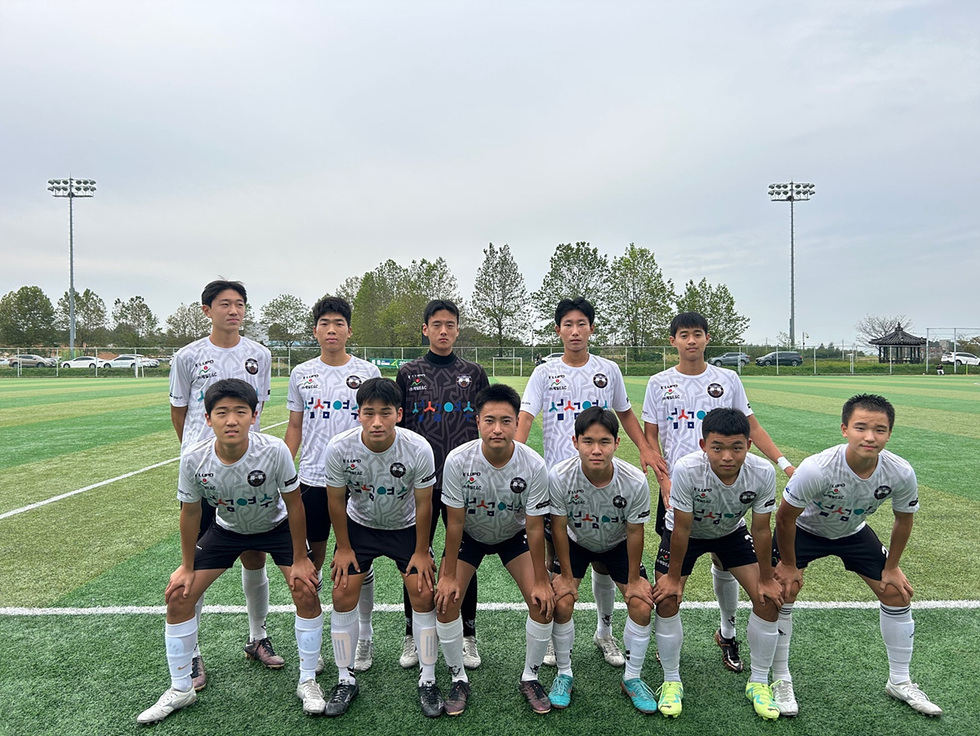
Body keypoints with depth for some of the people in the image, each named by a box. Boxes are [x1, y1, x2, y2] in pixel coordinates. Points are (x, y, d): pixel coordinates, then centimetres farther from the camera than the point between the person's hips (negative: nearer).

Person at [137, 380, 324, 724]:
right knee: (178, 595, -3)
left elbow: (294, 505, -21)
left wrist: (299, 559, -14)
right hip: (226, 528, 3)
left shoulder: (274, 450, -35)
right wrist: (187, 567, -2)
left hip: (276, 526, -2)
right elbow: (190, 512, -10)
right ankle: (180, 689, 20)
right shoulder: (193, 458, -28)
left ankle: (307, 682, 7)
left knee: (306, 591, -16)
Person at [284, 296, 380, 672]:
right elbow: (295, 428, 11)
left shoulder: (368, 372, 0)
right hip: (312, 480, 2)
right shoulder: (301, 374, 6)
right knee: (311, 560, 9)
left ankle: (364, 638, 24)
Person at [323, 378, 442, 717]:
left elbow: (423, 504, -15)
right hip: (359, 526, 1)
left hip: (405, 526, -1)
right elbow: (336, 500, -10)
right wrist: (344, 548, -4)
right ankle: (345, 680, 17)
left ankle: (427, 680, 13)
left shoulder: (418, 448, -29)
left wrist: (421, 552, -8)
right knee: (342, 595, -4)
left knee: (424, 596, -7)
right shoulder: (339, 447, -27)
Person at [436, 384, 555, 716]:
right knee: (445, 600, -12)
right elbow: (455, 521, -20)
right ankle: (459, 680, 11)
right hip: (469, 535, 0)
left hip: (514, 535, 0)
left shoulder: (534, 465, -30)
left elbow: (535, 527, -19)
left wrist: (541, 581, -14)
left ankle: (530, 678, 13)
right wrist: (448, 576, -15)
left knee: (543, 601, -11)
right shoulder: (458, 460, -31)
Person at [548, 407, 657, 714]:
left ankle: (632, 678, 15)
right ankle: (564, 674, 11)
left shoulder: (635, 481, -32)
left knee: (642, 606, -9)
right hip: (576, 542, 0)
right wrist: (566, 576, -11)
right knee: (561, 603, -15)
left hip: (618, 544, 1)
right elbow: (559, 527, -19)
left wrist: (634, 580, -8)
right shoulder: (559, 477, -34)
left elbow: (634, 532, -17)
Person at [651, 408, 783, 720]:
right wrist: (673, 577, -15)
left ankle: (758, 682, 18)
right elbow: (682, 529, -26)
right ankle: (672, 681, 12)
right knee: (667, 599, -11)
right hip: (686, 532, -2)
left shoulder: (763, 473, -32)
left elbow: (761, 529, -16)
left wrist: (766, 579, -6)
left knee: (769, 599, -5)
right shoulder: (686, 469, -39)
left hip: (731, 532, 2)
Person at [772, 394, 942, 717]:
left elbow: (903, 520, -5)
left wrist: (891, 567, 2)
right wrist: (789, 565, -12)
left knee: (898, 594, 5)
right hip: (804, 529, -4)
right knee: (782, 594, -14)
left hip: (853, 531, 4)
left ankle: (900, 682, 27)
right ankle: (782, 681, 7)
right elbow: (785, 516, -24)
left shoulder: (901, 473, -27)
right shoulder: (816, 469, -40)